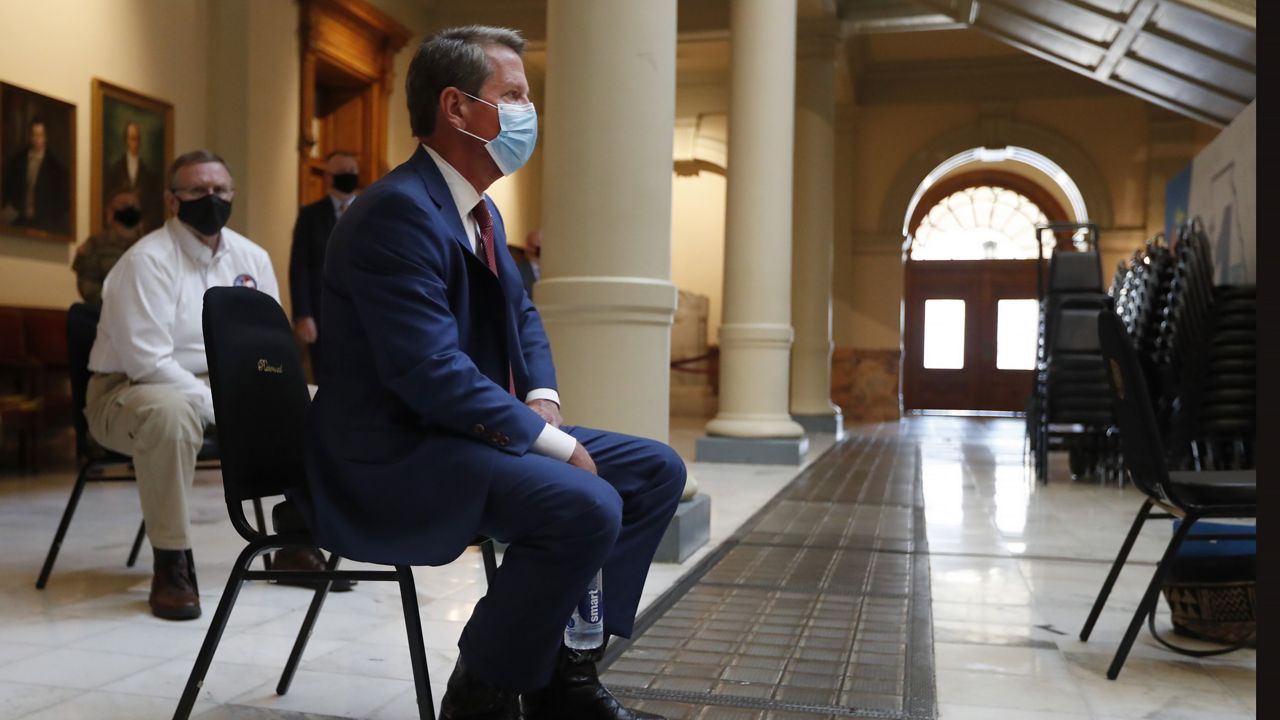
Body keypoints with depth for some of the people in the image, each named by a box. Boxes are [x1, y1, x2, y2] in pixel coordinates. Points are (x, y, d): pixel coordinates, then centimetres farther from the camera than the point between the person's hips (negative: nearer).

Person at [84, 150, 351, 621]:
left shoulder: (251, 257, 4)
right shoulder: (147, 260, -16)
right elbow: (148, 362, -24)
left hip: (226, 388, 7)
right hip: (132, 391, -6)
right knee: (170, 411, -40)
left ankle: (297, 542, 4)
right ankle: (172, 562, -26)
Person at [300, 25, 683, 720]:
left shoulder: (482, 212, 13)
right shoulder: (398, 210, -18)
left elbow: (522, 317, 22)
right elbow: (433, 372, -26)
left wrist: (542, 399, 1)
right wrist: (553, 441, -21)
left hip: (471, 435, 10)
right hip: (393, 458, -10)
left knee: (655, 471, 5)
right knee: (586, 507, -30)